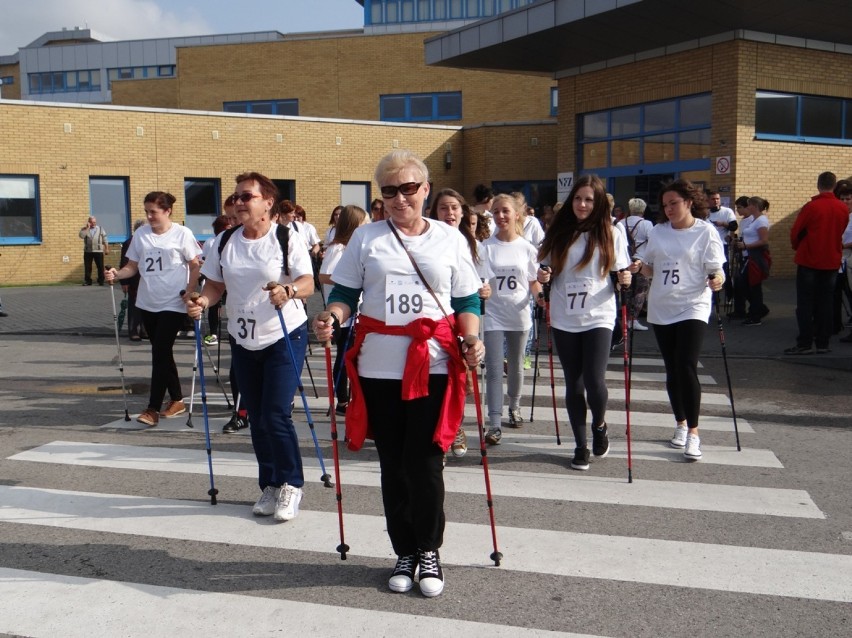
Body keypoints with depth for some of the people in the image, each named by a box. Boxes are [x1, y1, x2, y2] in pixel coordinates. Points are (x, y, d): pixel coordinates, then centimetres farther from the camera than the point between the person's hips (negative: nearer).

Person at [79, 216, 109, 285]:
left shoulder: (100, 229, 8)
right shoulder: (84, 229, 8)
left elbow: (105, 240, 8)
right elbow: (81, 236, -13)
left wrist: (107, 249, 2)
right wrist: (87, 228, -10)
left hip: (98, 251, -1)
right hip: (87, 251, 1)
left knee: (100, 267, -1)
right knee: (87, 267, 2)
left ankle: (101, 281, 7)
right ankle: (87, 281, 8)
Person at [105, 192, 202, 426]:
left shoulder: (181, 233, -6)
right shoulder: (141, 234, 6)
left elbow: (195, 266, -4)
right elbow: (133, 266, 8)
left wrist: (189, 292, -16)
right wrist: (117, 274, -12)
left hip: (173, 304, -5)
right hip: (148, 303, 5)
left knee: (160, 353, -8)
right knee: (162, 353, 13)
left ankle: (153, 408, -2)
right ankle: (177, 400, 27)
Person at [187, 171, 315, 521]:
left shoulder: (287, 239, -10)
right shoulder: (224, 242, 4)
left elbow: (308, 283, -17)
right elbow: (215, 284, 9)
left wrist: (289, 291, -38)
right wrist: (203, 301, -12)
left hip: (285, 337, -5)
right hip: (243, 341, 6)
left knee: (276, 416, -10)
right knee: (256, 418, 12)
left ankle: (290, 485, 9)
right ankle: (270, 486, 27)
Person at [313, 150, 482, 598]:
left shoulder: (450, 239, 8)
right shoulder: (365, 238, 8)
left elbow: (467, 301, 7)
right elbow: (345, 293, 7)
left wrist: (472, 339, -10)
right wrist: (332, 318, -13)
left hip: (433, 366, -1)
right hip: (379, 368, 1)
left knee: (425, 463, -1)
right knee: (393, 464, 9)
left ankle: (429, 551, 19)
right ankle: (405, 552, 25)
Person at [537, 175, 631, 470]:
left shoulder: (612, 234, 1)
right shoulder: (558, 233, 4)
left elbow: (620, 275, 7)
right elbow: (548, 273, 12)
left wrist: (625, 279, -15)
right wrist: (542, 277, -9)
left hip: (598, 317, -2)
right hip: (564, 319, 2)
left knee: (594, 381, -12)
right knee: (574, 384, 7)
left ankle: (599, 425, 21)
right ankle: (581, 445, 22)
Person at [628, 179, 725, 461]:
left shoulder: (706, 232, -3)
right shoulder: (658, 232, 9)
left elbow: (715, 269, -5)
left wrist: (717, 280, -27)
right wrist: (638, 266, -7)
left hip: (692, 308, -5)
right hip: (661, 310, 5)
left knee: (686, 368, -14)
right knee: (672, 371, 11)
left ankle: (693, 432, -6)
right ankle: (681, 425, 26)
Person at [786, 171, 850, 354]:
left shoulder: (811, 207, -13)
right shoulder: (843, 209, 0)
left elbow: (795, 232, -8)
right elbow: (840, 232, 11)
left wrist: (797, 247, 11)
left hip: (809, 260, -4)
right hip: (831, 262, 4)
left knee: (805, 304, 1)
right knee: (825, 303, 9)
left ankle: (805, 344, -2)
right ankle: (823, 344, 10)